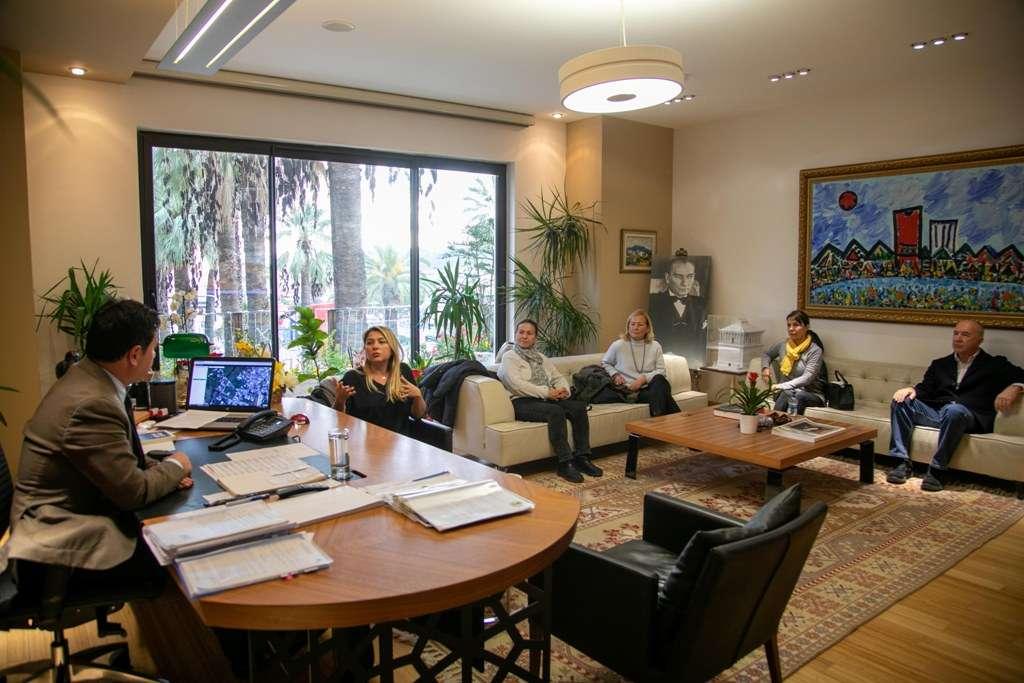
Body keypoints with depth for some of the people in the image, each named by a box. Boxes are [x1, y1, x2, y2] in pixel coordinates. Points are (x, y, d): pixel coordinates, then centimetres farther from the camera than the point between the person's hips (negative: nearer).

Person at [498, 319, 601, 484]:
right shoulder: (510, 357, 3)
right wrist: (546, 392, -18)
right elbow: (516, 384, -12)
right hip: (523, 402, -6)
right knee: (556, 411, -33)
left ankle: (582, 458, -16)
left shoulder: (541, 357, 25)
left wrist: (564, 389, -5)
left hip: (548, 398, 7)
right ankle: (565, 463, -29)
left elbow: (558, 377, 20)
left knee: (579, 407, -18)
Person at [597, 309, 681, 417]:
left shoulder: (655, 346, 12)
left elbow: (661, 371, 6)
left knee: (659, 379, -35)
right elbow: (604, 363, 19)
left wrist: (644, 378, -11)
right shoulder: (618, 345, 5)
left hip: (649, 388, 3)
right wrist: (614, 374, -1)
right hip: (628, 391, -3)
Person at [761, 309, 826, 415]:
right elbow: (767, 354, 28)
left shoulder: (815, 350, -10)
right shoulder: (783, 344, 7)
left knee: (790, 394, -38)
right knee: (788, 394, -35)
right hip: (785, 393, 3)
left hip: (812, 394, -3)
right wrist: (765, 367, 5)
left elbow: (807, 378, -21)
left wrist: (781, 386, -31)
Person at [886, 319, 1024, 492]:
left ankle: (936, 471, -34)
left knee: (953, 409, -39)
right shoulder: (940, 364, 26)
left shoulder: (995, 365, 15)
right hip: (936, 412, 5)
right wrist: (912, 390, -7)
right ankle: (903, 463, -23)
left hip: (971, 417, -5)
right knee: (900, 401, -19)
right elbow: (926, 390, 17)